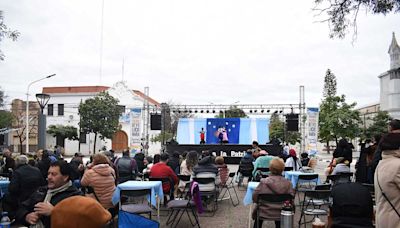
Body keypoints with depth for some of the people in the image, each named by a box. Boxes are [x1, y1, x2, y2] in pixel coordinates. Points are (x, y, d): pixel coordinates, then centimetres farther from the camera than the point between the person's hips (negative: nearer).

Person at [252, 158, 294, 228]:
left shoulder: (263, 182, -18)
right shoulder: (288, 183, -14)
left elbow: (254, 198, -10)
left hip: (264, 214, -1)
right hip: (281, 215, 2)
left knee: (256, 210, 30)